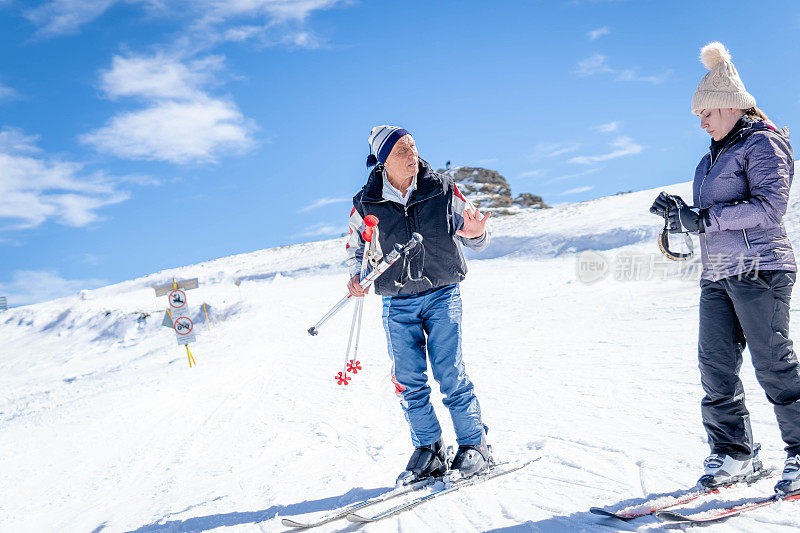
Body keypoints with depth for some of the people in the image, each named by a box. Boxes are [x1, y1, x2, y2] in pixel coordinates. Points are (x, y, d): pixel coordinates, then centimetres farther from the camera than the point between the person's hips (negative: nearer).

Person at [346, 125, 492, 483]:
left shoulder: (443, 191, -3)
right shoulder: (366, 205, -1)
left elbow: (473, 234, 4)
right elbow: (356, 247, 15)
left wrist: (478, 234, -19)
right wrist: (356, 275, -3)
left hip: (442, 295, -2)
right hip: (397, 303, 2)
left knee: (450, 373, -4)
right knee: (408, 380, 3)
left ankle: (474, 445, 12)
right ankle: (427, 450, 18)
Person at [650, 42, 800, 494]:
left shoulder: (763, 143, -4)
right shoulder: (714, 157, 21)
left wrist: (704, 218, -20)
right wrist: (681, 214, 2)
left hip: (759, 268, -8)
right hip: (717, 275, 8)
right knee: (716, 364, 4)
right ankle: (735, 454, 13)